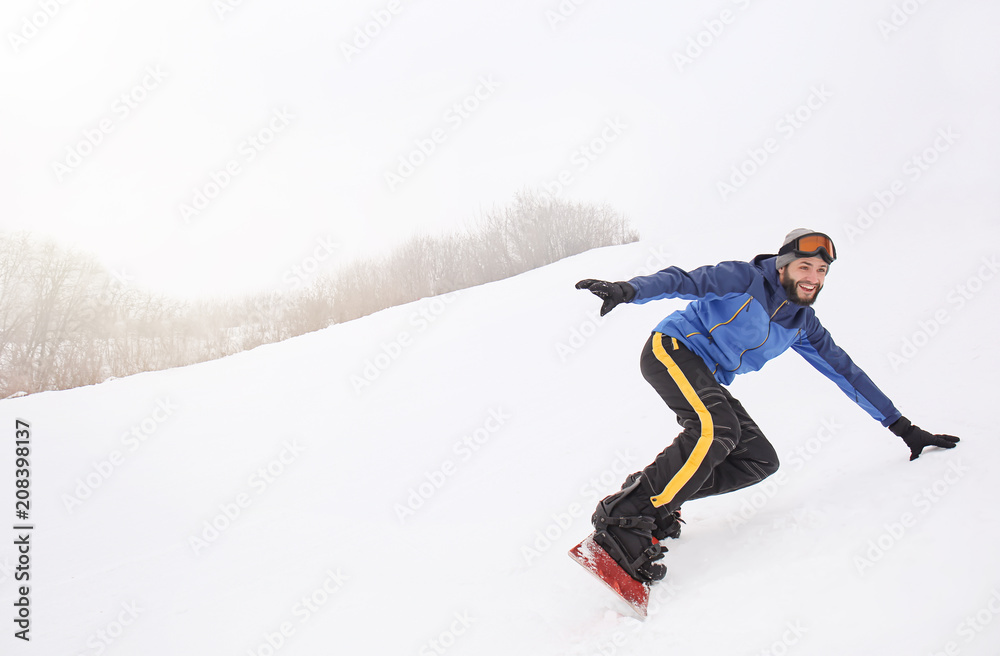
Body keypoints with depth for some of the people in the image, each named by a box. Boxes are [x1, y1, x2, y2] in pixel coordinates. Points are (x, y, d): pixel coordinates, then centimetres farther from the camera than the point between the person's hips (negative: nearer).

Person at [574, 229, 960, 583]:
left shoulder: (802, 325, 8)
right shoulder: (746, 279, -10)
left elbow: (845, 371, 14)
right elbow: (685, 281, -20)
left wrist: (901, 426, 15)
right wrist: (630, 290, -39)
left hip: (707, 381, 8)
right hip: (671, 349, -7)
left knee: (760, 460, -9)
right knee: (717, 429, -34)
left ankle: (656, 496, -8)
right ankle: (622, 516, -34)